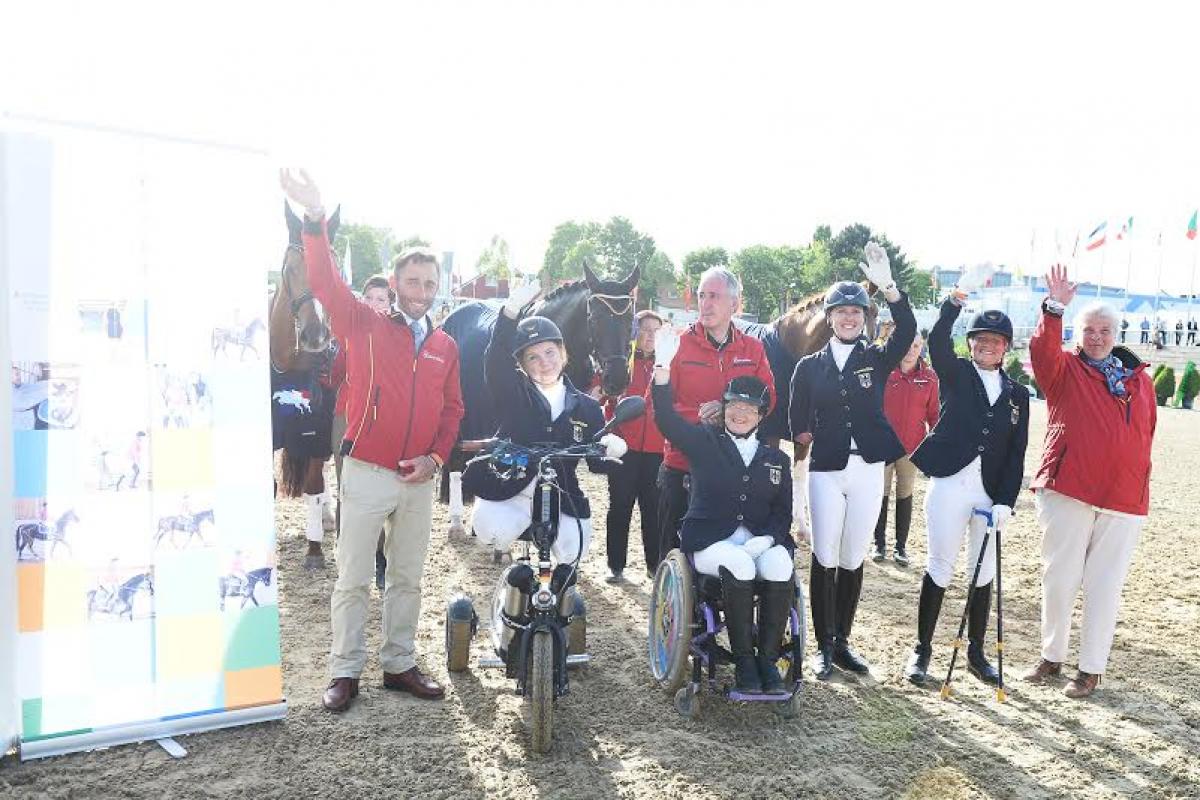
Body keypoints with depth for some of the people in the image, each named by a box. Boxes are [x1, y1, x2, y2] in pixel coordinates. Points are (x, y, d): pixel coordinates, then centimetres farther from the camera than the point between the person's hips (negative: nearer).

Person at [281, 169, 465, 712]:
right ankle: (345, 672, 18)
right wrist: (316, 221, -31)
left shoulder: (445, 347, 7)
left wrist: (436, 456, -3)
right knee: (353, 579, 5)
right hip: (366, 473, -4)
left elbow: (452, 409, 12)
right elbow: (326, 284, -17)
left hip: (419, 479, 4)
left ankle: (399, 665, 28)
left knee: (407, 579, 14)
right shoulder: (365, 326, -3)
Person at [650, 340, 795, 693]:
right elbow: (667, 419, -8)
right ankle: (743, 661, -18)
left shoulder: (777, 459, 16)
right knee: (739, 566, -34)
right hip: (710, 541, -2)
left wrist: (766, 538, -11)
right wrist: (663, 365, -21)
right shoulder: (705, 442, 9)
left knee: (780, 566, -30)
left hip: (761, 541, 3)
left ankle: (768, 658, -16)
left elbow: (783, 512, 11)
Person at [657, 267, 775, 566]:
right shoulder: (679, 345, -3)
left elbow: (767, 399, 1)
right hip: (682, 465, -2)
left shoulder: (753, 349, 6)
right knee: (675, 550, 9)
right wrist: (698, 415, -21)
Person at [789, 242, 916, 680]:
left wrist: (888, 285, -26)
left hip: (868, 470, 1)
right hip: (825, 471, -1)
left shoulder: (877, 359, 5)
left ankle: (842, 641, 22)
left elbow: (907, 330, -14)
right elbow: (797, 421, 4)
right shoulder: (810, 366, 4)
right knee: (824, 558, 0)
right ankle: (824, 646, 11)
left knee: (853, 559, 9)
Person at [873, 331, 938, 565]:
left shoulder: (929, 377, 1)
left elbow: (933, 413, 5)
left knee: (905, 495, 10)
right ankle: (880, 543, 17)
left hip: (912, 446, 1)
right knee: (882, 493, 6)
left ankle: (901, 545, 19)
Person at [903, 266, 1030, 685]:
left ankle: (976, 652, 24)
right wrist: (960, 293, -30)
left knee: (984, 573, 10)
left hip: (991, 491, 3)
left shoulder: (1018, 393, 11)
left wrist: (1005, 501, -4)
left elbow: (1016, 454, 7)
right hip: (949, 483, -3)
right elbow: (937, 339, -17)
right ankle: (922, 649, 14)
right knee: (940, 566, 2)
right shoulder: (955, 374, 4)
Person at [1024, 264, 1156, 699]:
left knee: (1104, 585, 6)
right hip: (1067, 491, -2)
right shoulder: (1064, 369, 3)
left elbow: (1147, 433, 18)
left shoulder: (1140, 378, 13)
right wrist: (1054, 309, -32)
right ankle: (1052, 656, 22)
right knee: (1059, 577, 6)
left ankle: (1091, 669, 17)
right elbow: (1042, 350, -19)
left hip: (1124, 499, 2)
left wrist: (1135, 479, 14)